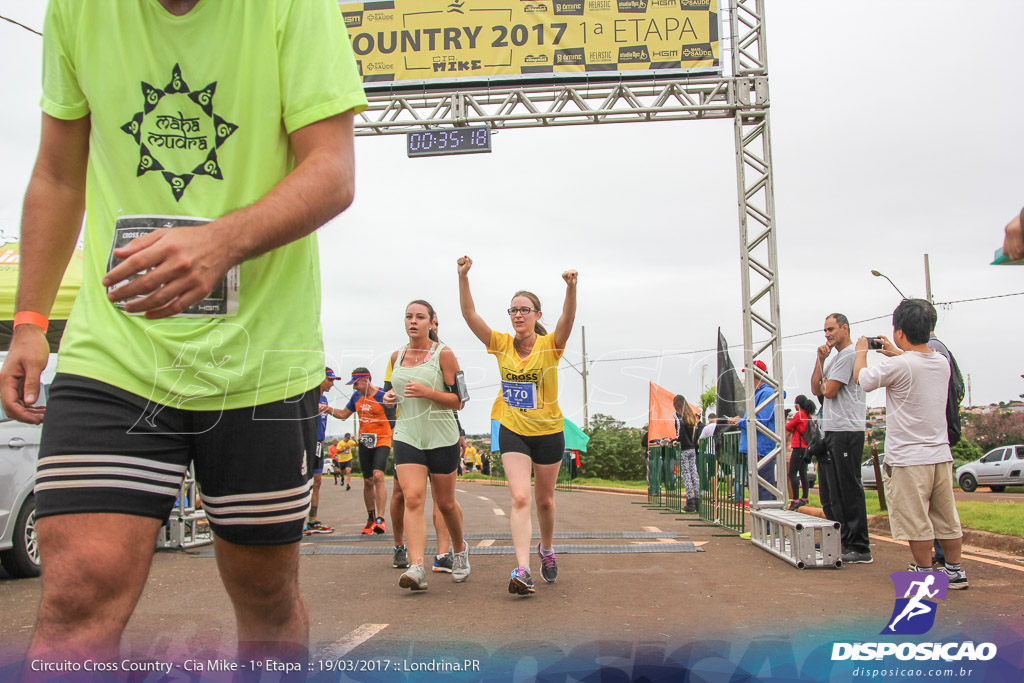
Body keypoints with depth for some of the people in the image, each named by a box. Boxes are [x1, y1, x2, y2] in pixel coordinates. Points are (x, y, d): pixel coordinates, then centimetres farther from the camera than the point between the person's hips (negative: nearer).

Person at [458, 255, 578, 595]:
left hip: (548, 432, 0)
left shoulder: (550, 345, -9)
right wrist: (463, 277, -25)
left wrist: (571, 287, -48)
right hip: (512, 431, 1)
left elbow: (568, 320, -30)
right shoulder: (502, 345, -4)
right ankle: (522, 570, -17)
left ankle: (546, 549, 41)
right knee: (520, 497, -14)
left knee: (544, 500, 14)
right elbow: (469, 314, -12)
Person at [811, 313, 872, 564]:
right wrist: (820, 360, 6)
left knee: (849, 490, -9)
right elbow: (816, 390, 14)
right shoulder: (836, 358, 21)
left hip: (846, 431, -10)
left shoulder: (850, 355, -10)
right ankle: (841, 541, 20)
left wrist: (823, 381, 7)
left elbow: (829, 391, -16)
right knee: (829, 489, 12)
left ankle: (860, 548, -5)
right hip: (831, 431, 10)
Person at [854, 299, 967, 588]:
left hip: (908, 458, -7)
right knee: (946, 517, 15)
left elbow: (861, 377, -2)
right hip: (941, 454, 7)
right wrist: (897, 353, 34)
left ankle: (926, 574, 9)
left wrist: (862, 351, 16)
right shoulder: (942, 362, 3)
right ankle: (955, 571, 24)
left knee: (915, 521, 2)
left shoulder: (898, 366, -18)